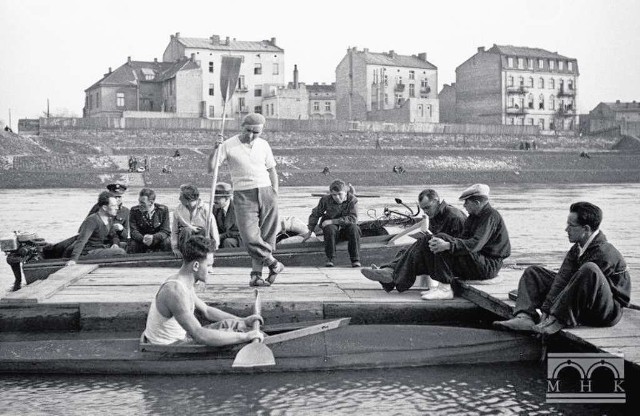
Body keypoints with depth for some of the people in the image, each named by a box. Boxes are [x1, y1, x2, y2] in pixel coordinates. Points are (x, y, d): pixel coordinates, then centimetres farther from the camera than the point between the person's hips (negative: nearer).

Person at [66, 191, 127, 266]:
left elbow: (113, 236, 23)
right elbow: (81, 240, -28)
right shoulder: (92, 220, -18)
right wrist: (74, 259, -39)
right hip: (90, 253, -9)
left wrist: (115, 243, -3)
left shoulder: (110, 219, 8)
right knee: (120, 252, -25)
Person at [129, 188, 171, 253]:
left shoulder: (163, 210, -9)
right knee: (133, 244, -29)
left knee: (167, 242, -30)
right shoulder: (134, 211, -6)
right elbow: (133, 231, -13)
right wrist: (143, 239, -36)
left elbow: (166, 231, -14)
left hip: (158, 241, -1)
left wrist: (153, 237, -35)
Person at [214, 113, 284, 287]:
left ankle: (256, 274, 9)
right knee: (249, 237, -16)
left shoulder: (263, 145, 10)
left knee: (267, 236, 0)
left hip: (266, 193, 3)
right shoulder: (229, 145, -1)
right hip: (243, 196, -3)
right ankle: (273, 264, 3)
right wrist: (216, 149, -20)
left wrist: (275, 193, 9)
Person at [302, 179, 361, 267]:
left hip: (345, 229, -1)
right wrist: (310, 232, 7)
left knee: (353, 228, -34)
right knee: (330, 229, -34)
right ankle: (330, 259, -29)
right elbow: (315, 214, 7)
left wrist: (332, 221, -28)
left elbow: (353, 219, -25)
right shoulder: (326, 200, -8)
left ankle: (355, 260, -31)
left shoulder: (352, 200, -14)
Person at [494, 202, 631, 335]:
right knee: (533, 272, 8)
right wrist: (546, 311, -16)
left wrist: (555, 317, -23)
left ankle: (556, 321, -30)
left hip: (609, 311, -9)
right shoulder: (577, 248, 4)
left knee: (589, 269, -39)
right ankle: (525, 317, -17)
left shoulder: (604, 252, -22)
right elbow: (562, 278, -7)